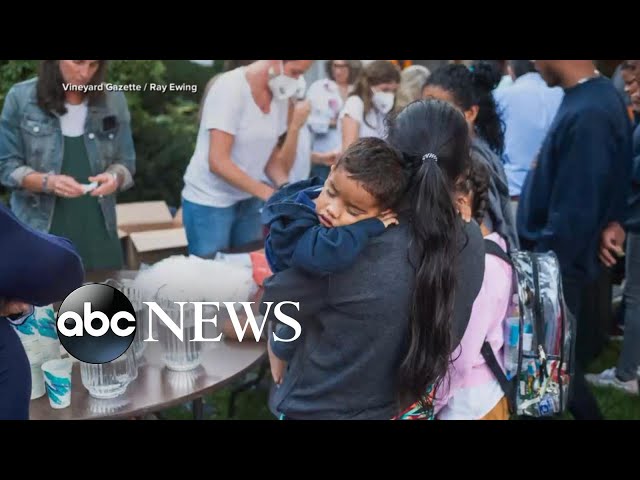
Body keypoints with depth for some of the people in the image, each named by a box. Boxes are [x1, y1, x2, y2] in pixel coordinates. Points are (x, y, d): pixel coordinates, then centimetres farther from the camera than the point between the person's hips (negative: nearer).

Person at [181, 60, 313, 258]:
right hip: (209, 201, -6)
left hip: (249, 200, 6)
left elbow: (270, 154, 6)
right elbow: (218, 162, -24)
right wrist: (269, 193, -27)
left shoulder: (280, 95, -2)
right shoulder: (231, 87, -20)